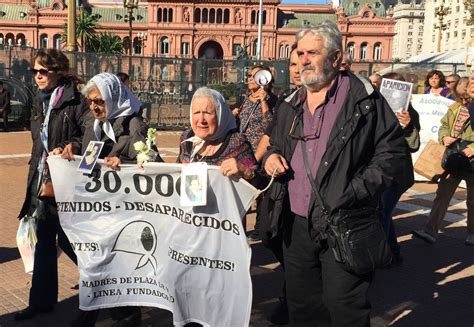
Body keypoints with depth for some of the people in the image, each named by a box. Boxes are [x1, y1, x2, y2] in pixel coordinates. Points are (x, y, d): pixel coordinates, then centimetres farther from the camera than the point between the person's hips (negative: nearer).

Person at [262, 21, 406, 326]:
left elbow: (393, 150, -7)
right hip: (297, 224, 6)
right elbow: (277, 146, 27)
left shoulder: (364, 99, -6)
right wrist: (271, 156, 3)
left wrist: (356, 192, -17)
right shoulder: (290, 106, 13)